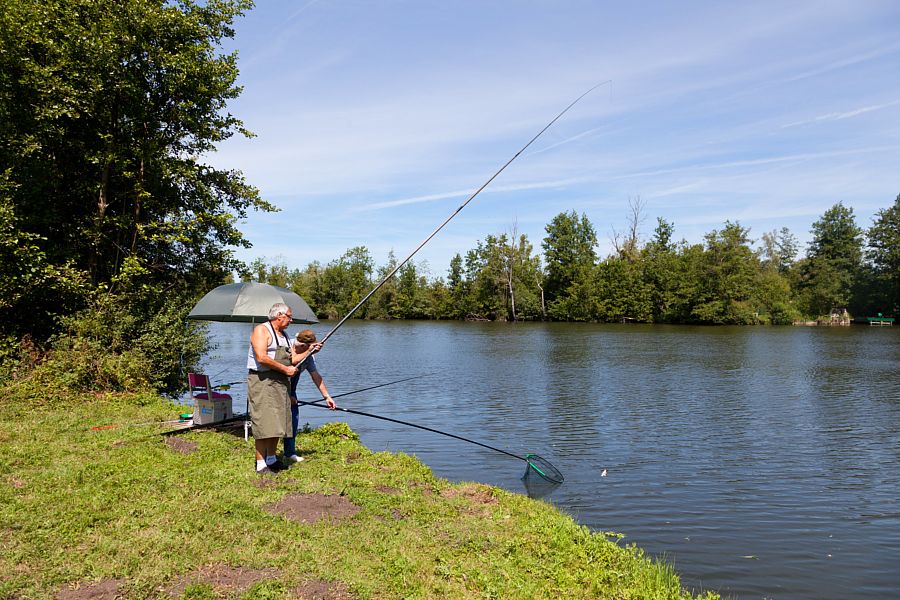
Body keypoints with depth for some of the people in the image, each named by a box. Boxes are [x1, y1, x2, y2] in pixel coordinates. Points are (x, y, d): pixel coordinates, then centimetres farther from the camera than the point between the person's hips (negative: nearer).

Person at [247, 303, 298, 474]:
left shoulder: (284, 334, 20)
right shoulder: (261, 330, -8)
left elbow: (291, 359, 20)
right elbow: (262, 357, -20)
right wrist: (285, 369, -16)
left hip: (281, 383, 9)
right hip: (262, 382, -9)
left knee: (277, 423, 12)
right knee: (264, 424, -9)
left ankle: (271, 459, 23)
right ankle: (261, 464, -4)